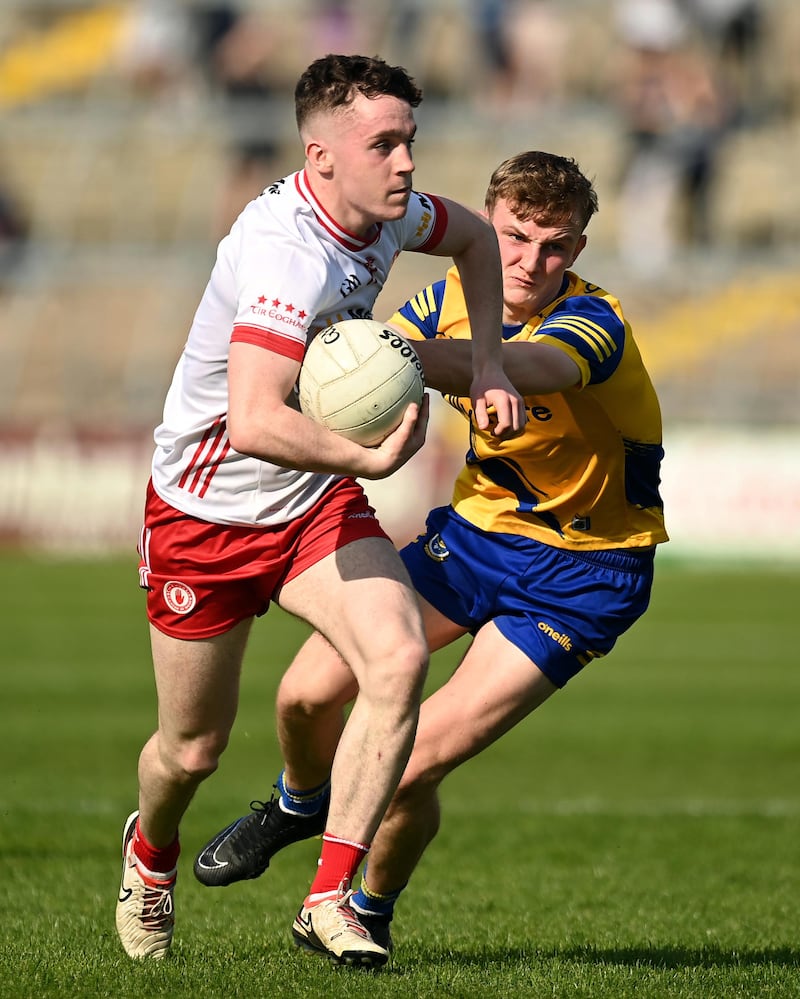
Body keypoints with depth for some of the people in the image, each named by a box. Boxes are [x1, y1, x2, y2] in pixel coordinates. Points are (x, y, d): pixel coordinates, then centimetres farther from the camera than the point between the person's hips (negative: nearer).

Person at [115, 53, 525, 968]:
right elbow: (256, 422, -46)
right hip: (205, 509, -6)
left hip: (316, 499, 6)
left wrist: (487, 364, 10)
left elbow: (473, 237, 20)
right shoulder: (289, 255, -33)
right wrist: (375, 458, -36)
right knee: (193, 748, 8)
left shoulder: (388, 212, -6)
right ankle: (151, 851, 45)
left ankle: (329, 900, -12)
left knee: (399, 659, -20)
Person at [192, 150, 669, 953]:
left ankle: (371, 908, 16)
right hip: (478, 528, 6)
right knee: (308, 692, -3)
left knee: (412, 765, -15)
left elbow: (521, 369, -49)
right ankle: (299, 803, 34)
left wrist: (399, 350, -67)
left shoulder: (592, 325, -26)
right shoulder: (455, 297, -5)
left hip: (579, 576, -6)